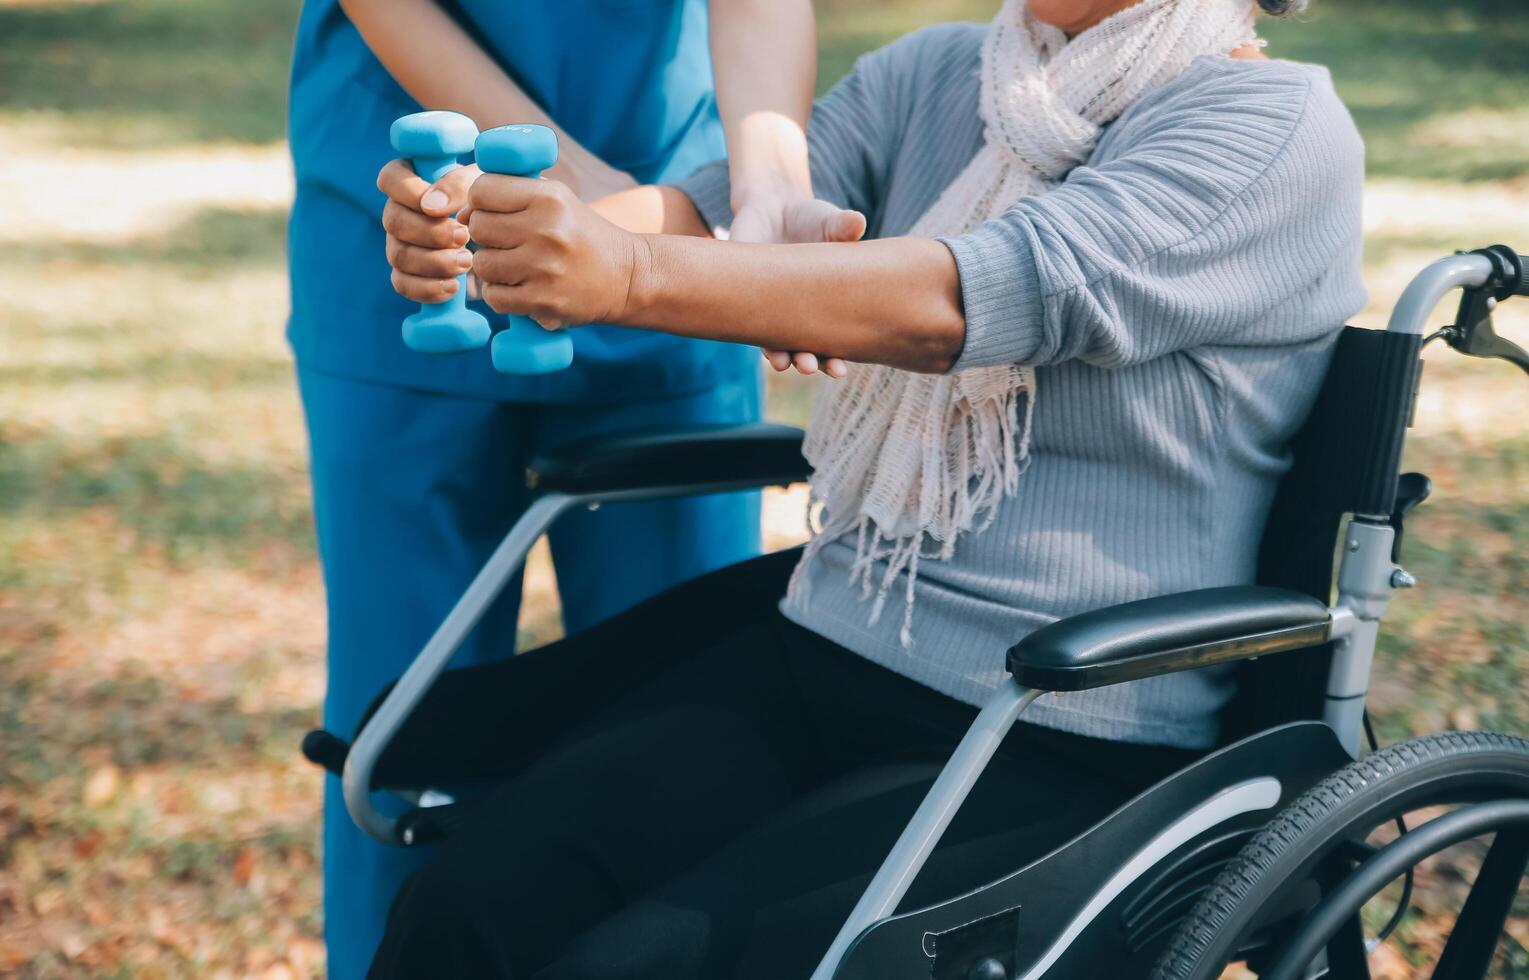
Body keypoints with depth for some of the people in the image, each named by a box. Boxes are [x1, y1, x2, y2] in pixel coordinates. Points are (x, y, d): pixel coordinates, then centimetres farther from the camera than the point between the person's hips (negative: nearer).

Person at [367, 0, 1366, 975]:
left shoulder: (1281, 127, -10)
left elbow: (998, 291, -25)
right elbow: (713, 212, -3)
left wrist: (634, 274, -36)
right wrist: (483, 226, -25)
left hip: (1056, 755, -5)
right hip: (815, 652, 6)